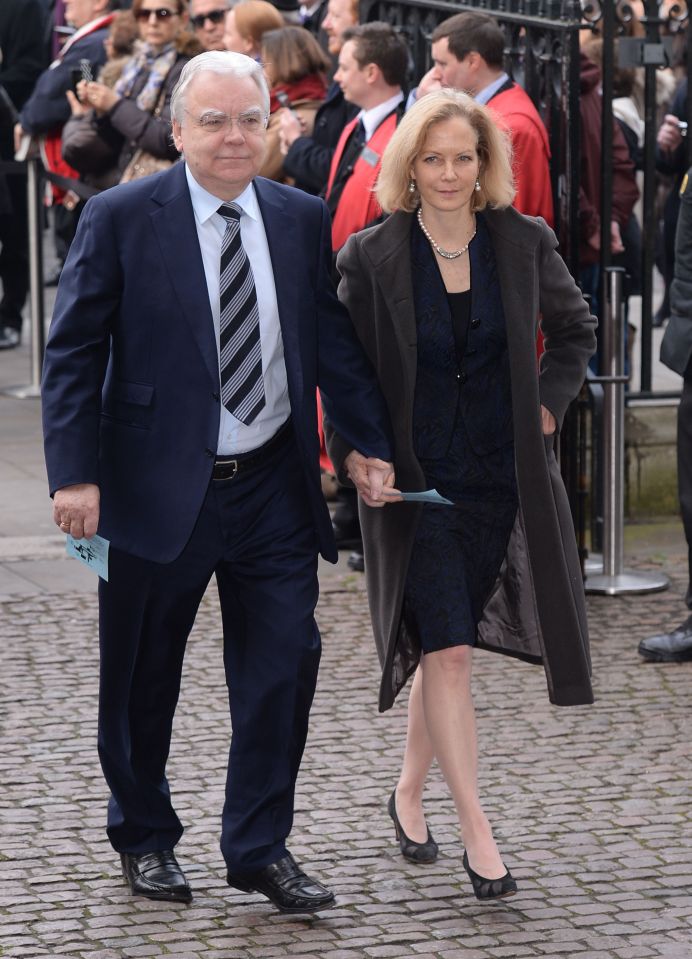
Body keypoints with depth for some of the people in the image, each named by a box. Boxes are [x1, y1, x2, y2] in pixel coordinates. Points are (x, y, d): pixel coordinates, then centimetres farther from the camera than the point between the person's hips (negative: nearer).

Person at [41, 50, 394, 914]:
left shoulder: (302, 220, 5)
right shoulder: (120, 219, -6)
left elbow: (335, 342, 11)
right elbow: (72, 353, -6)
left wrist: (370, 443, 1)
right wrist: (75, 473, -14)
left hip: (274, 487, 3)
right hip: (158, 489, -3)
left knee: (283, 666, 1)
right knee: (142, 680, 10)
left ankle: (260, 848, 16)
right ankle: (145, 840, 29)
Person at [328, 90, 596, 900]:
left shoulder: (523, 244, -1)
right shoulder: (372, 257, -8)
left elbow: (574, 331, 15)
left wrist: (547, 407, 4)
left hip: (502, 476, 3)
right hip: (414, 481, -3)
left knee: (443, 646, 12)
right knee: (447, 651, -9)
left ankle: (409, 791, 33)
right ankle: (475, 831, -5)